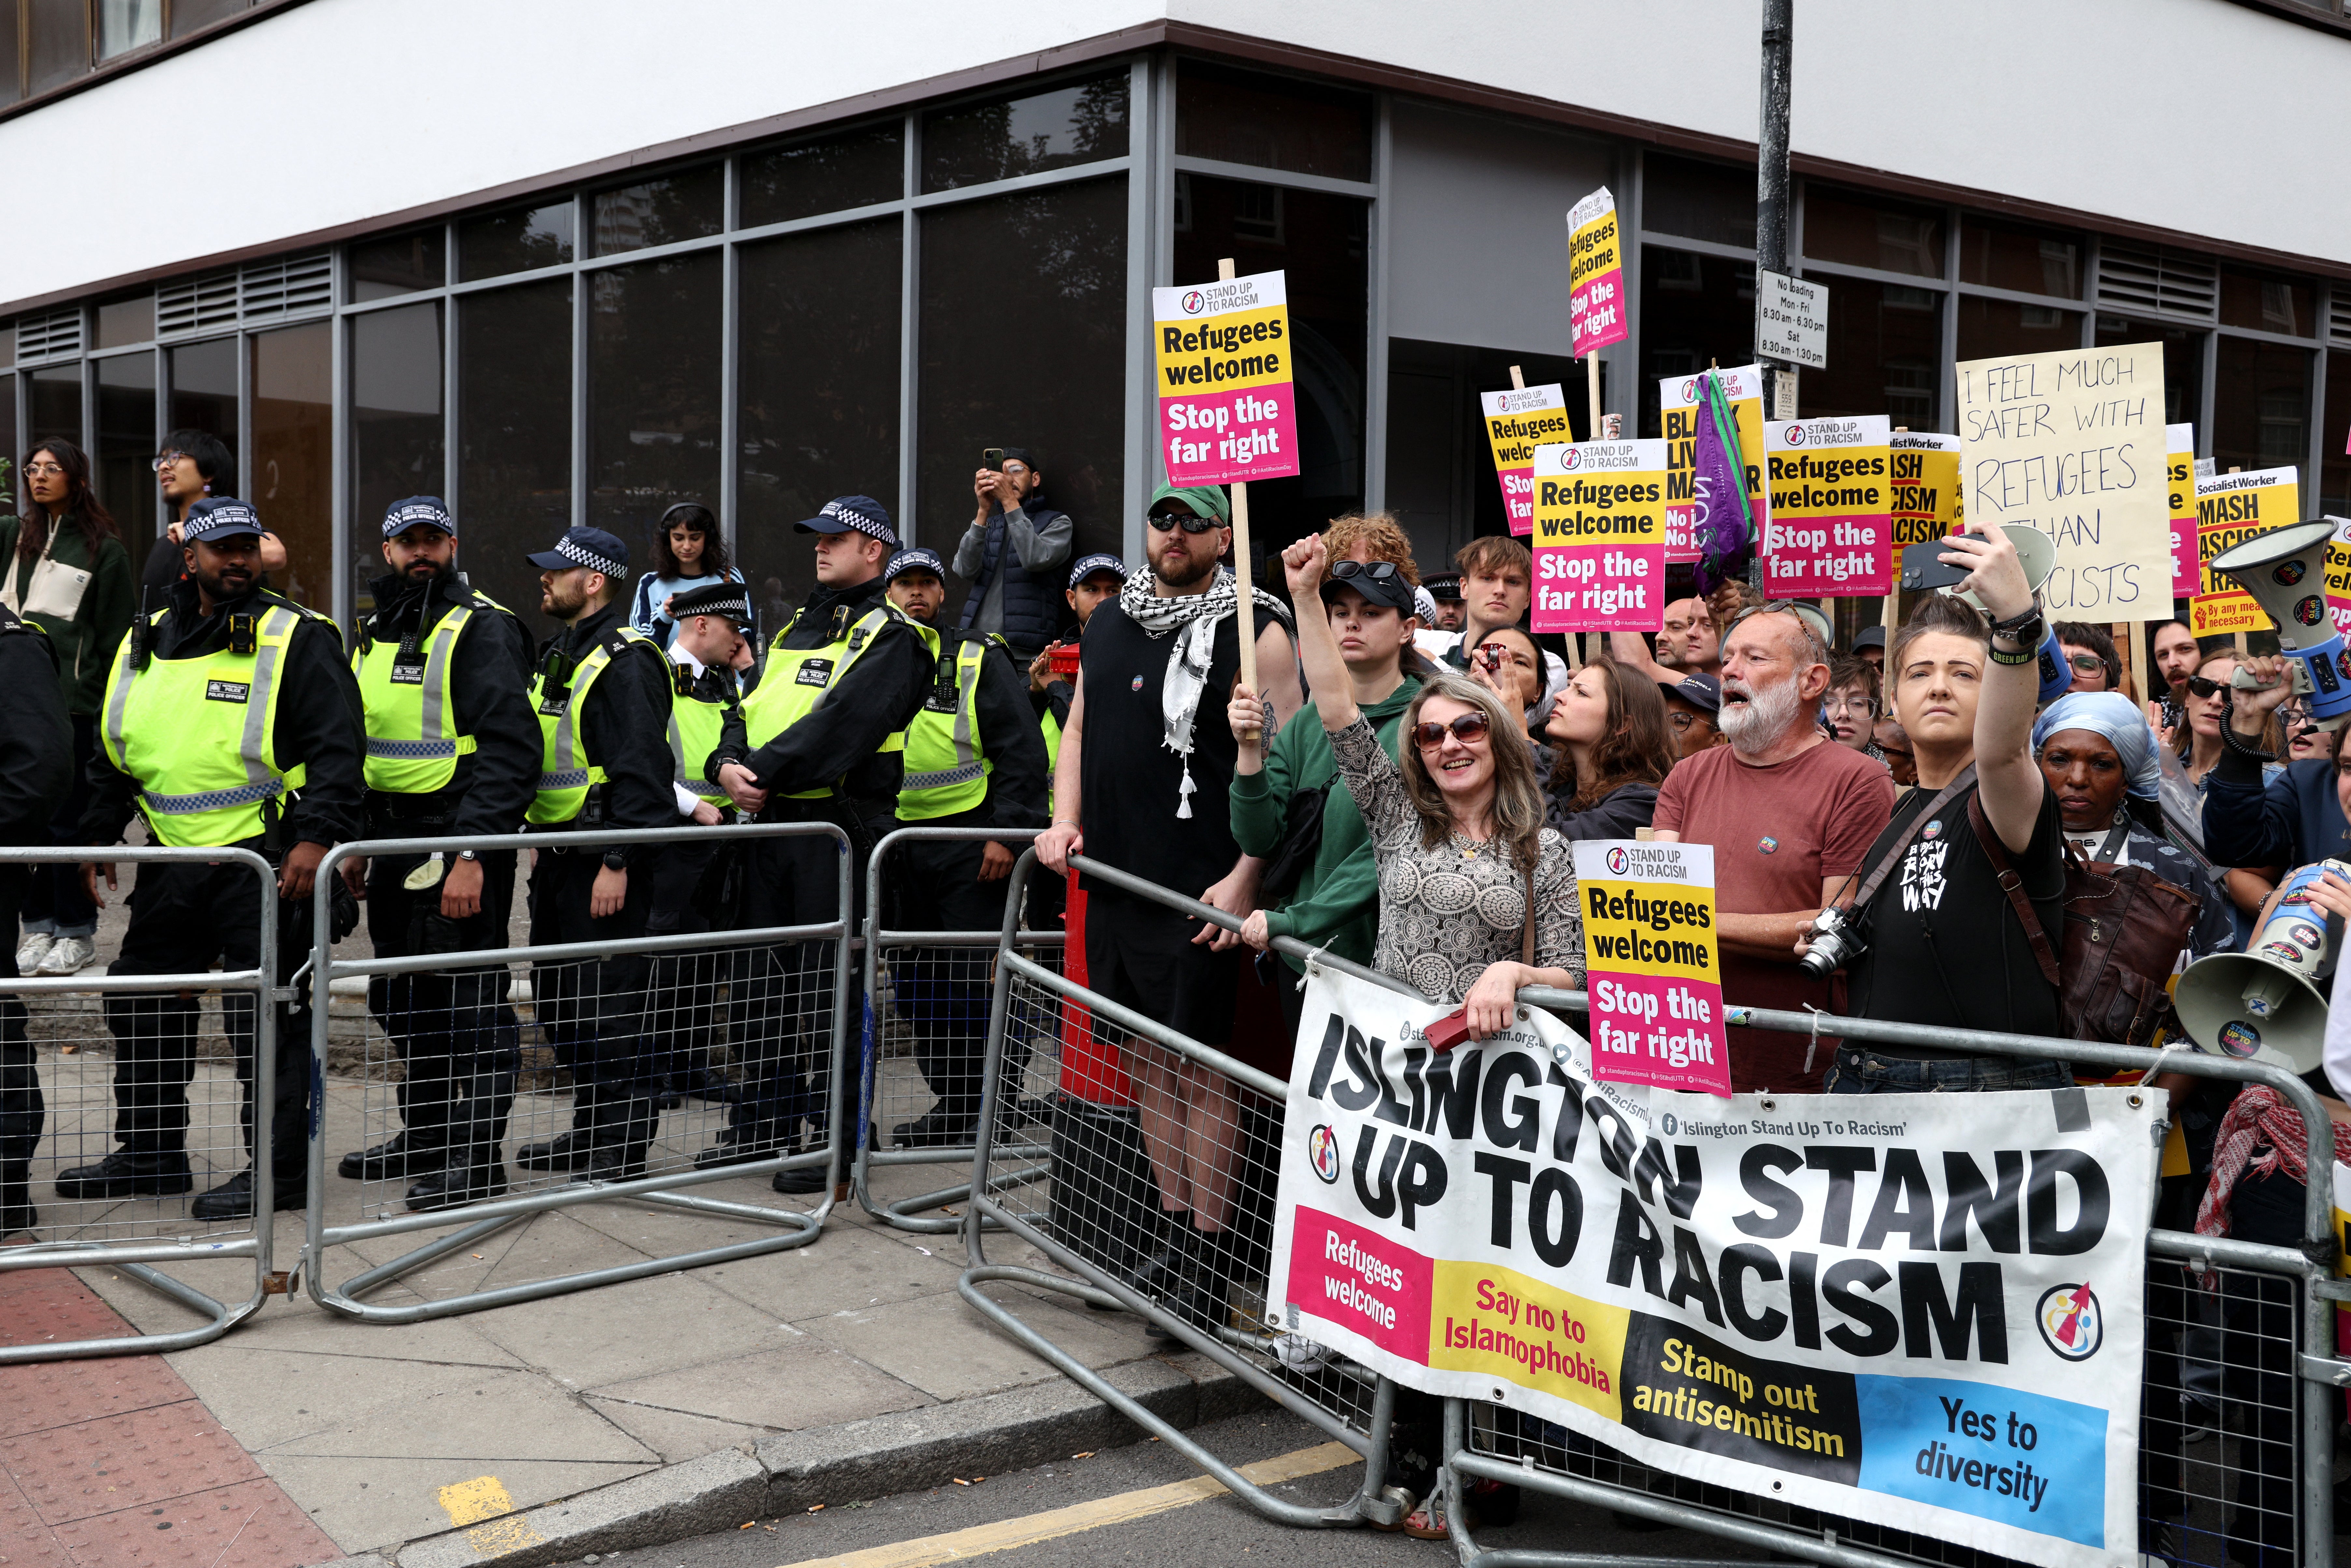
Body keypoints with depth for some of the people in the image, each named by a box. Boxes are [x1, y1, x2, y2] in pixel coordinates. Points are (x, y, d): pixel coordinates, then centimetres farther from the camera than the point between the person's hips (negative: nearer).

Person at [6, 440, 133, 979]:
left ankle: (76, 933, 8)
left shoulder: (103, 548, 0)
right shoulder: (14, 535, 13)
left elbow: (115, 634, -2)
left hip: (72, 699, -5)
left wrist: (109, 703, -5)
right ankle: (39, 925, 16)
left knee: (68, 818, -1)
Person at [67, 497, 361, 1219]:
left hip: (265, 862, -7)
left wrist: (316, 837, -21)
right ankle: (150, 1154, 29)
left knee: (266, 1014, -4)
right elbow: (114, 752, 22)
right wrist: (100, 835, 16)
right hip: (172, 862, 7)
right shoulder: (146, 644, 13)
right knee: (143, 1003, 15)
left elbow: (337, 749, -12)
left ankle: (279, 1169, 5)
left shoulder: (297, 640, -5)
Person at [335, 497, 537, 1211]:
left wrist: (473, 856, -24)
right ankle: (424, 1138, 31)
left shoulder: (483, 628, -10)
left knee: (470, 1002, -5)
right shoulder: (375, 635, 16)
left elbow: (509, 751, -18)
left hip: (459, 843, -9)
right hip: (393, 843, 9)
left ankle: (479, 1157, 3)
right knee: (401, 999, 17)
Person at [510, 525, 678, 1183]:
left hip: (604, 860, -10)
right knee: (559, 999, 16)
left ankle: (623, 1146, 3)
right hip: (558, 856, 10)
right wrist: (538, 835, 21)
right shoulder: (560, 654, 17)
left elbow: (639, 771, -20)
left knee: (608, 1004, -6)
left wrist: (617, 862, -23)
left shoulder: (627, 660, -14)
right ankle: (588, 1132, 27)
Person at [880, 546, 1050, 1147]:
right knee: (915, 983, 8)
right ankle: (948, 1103, 19)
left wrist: (1007, 832, -13)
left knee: (966, 980, -5)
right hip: (898, 843, 5)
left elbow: (1021, 751, -5)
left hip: (968, 841, -5)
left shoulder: (980, 659, 0)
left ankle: (978, 1110, 4)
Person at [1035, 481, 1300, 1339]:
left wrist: (1245, 877, -17)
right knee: (1148, 1057, 13)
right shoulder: (1109, 622, 14)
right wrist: (1066, 819, 8)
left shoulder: (1255, 631, -6)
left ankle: (1206, 1266, 7)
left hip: (1202, 889, -6)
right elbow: (1080, 728, 24)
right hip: (1114, 877, 7)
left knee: (1202, 1066, -2)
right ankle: (1171, 1231, 26)